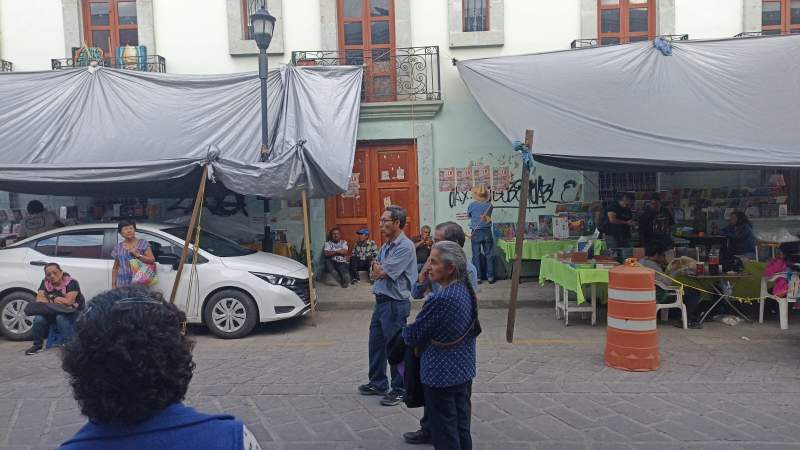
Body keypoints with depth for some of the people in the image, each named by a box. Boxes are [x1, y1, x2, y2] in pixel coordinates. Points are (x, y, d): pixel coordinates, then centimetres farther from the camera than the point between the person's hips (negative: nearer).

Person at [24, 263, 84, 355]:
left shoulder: (71, 282, -15)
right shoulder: (45, 283, 1)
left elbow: (68, 301, -26)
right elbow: (39, 300, -9)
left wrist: (51, 298, -14)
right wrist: (54, 300, -21)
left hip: (73, 312, -5)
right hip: (53, 313, 5)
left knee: (61, 318, -35)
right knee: (38, 319, -21)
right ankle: (37, 345, 1)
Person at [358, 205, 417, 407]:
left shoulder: (405, 247, -18)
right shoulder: (385, 246, 12)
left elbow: (379, 272, -19)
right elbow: (375, 273, 10)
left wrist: (378, 268, 2)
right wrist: (379, 269, -10)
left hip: (395, 304, -9)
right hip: (380, 301, 9)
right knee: (376, 344, 18)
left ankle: (399, 389, 16)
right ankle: (378, 383, 34)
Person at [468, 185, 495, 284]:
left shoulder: (472, 205, -9)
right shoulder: (489, 205, -6)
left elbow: (468, 215, 8)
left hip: (476, 233, -1)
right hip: (487, 232, 2)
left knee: (476, 255, 6)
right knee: (489, 255, 10)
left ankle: (477, 277, 7)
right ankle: (490, 276, 13)